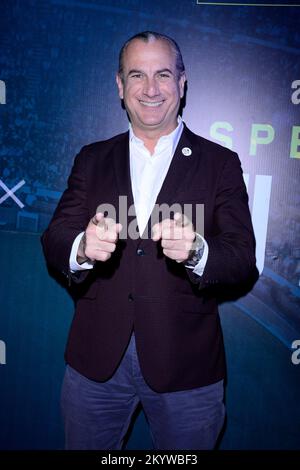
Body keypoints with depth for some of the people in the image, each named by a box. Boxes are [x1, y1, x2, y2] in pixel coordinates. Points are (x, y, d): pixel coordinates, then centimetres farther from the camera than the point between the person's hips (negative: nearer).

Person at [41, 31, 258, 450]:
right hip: (96, 358, 2)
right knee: (85, 445, 21)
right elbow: (53, 241, -3)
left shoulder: (220, 163, -1)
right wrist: (83, 248, -26)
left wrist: (197, 251, -29)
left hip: (185, 364, -1)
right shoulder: (92, 159, 5)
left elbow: (243, 258, -7)